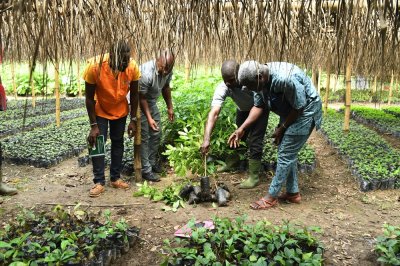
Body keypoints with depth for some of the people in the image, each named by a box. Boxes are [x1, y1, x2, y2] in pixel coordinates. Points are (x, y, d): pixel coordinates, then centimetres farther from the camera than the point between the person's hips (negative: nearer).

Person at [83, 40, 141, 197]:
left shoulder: (133, 67, -27)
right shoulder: (95, 66, -32)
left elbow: (134, 94, -11)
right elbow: (89, 98, -22)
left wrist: (133, 120, -8)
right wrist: (93, 125, -21)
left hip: (120, 111, 2)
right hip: (100, 111, -2)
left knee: (118, 142, 8)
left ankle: (115, 178, 19)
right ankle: (99, 182, 3)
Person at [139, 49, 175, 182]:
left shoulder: (168, 70, -13)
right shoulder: (146, 72, -35)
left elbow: (166, 87, 6)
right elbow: (141, 97, -25)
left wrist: (170, 107, 9)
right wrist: (149, 118, -25)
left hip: (152, 102, 7)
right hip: (139, 104, -7)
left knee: (157, 133, 12)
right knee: (144, 137, -5)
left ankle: (152, 162, 28)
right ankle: (146, 170, 4)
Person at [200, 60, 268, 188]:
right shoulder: (222, 88, -32)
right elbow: (213, 113, -41)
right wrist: (206, 139, -52)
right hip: (243, 109, 3)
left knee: (255, 141, -10)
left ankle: (254, 177, 1)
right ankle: (231, 162, 40)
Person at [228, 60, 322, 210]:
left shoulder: (285, 78, -35)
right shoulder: (260, 80, -9)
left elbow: (299, 107, -24)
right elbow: (258, 106, -3)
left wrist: (282, 128, -13)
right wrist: (242, 128, -12)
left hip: (305, 112, -8)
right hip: (289, 112, 8)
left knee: (286, 154, -6)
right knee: (288, 153, 12)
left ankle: (271, 197, 4)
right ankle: (293, 193, 25)